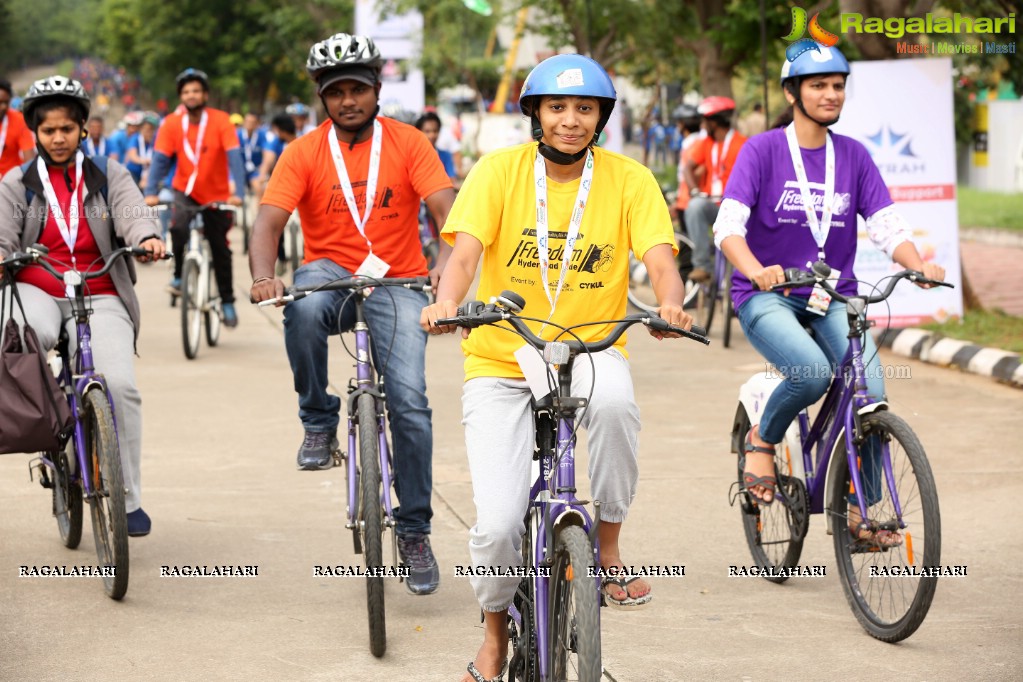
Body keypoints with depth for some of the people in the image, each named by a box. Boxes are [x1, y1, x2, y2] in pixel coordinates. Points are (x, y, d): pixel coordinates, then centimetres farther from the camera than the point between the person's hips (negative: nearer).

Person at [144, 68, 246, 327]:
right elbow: (159, 159, -15)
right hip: (186, 191, 0)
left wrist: (238, 193, -35)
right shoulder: (172, 123, -11)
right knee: (178, 227, -29)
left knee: (220, 250, 7)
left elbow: (234, 157, -23)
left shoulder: (220, 121, -16)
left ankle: (227, 302, 25)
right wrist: (151, 193, -28)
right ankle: (179, 275, -6)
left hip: (217, 195, 0)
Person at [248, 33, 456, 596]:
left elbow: (447, 210, -13)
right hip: (330, 271, 0)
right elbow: (269, 221, -13)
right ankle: (318, 421, -13)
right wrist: (262, 276, -34)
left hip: (396, 282, 0)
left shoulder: (408, 144, -2)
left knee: (410, 402, -15)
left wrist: (447, 261, -35)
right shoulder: (304, 153, -2)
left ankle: (414, 531, 2)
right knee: (304, 306, -37)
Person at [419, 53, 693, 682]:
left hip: (591, 349, 0)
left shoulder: (629, 180, -3)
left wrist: (671, 303, -36)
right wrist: (447, 302, -37)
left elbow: (660, 258, -13)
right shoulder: (500, 171, -5)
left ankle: (609, 547, -14)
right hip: (501, 361, 0)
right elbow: (465, 251, -16)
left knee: (614, 398, -38)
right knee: (497, 525, -14)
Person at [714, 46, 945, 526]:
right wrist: (756, 270, -37)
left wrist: (919, 265, -22)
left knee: (870, 393, -18)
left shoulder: (853, 156, 7)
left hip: (833, 297, 4)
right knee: (813, 372, -31)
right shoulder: (763, 150, -5)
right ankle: (763, 439, 0)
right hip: (768, 297, -4)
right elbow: (728, 225, -17)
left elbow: (886, 225, 0)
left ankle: (863, 509, -4)